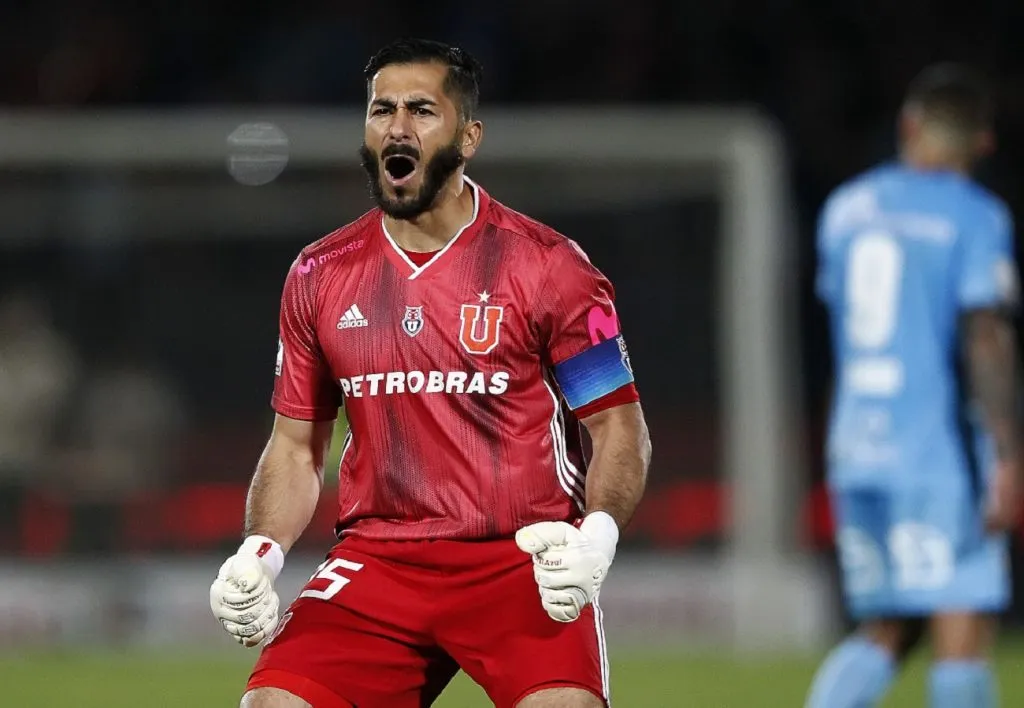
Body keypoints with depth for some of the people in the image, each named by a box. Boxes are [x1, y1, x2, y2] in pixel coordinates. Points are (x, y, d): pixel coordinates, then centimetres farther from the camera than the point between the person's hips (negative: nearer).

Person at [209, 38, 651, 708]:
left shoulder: (547, 266, -2)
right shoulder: (320, 276, 9)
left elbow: (620, 427, 1)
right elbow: (296, 445, 17)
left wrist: (595, 538, -18)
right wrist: (259, 553, -1)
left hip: (526, 556, -3)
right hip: (377, 556, 3)